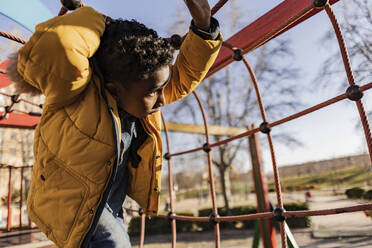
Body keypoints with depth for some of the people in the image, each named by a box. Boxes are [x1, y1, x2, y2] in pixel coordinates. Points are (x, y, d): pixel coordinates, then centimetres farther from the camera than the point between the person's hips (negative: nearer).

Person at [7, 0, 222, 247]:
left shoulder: (136, 92, -12)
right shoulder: (78, 90, -34)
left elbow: (182, 79, -2)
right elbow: (50, 48, -55)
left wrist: (203, 26, -16)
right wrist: (99, 22, -36)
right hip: (73, 207, -7)